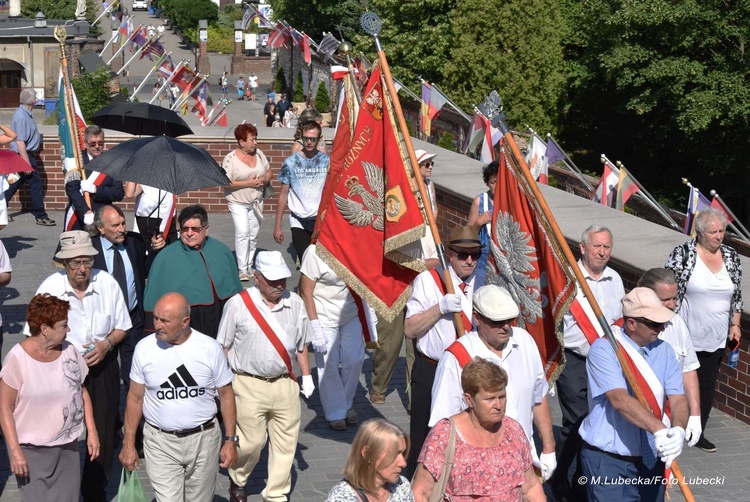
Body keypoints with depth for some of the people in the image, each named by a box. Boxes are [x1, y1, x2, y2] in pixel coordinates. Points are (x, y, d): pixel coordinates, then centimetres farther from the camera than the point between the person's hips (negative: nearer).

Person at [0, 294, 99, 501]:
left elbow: (82, 392, 11)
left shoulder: (69, 351, -1)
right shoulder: (18, 359, -15)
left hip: (68, 446, 5)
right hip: (32, 451, -4)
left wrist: (91, 432, 7)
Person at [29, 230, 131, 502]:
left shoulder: (107, 284, -7)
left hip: (102, 366, 2)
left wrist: (106, 344, -13)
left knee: (103, 433, 8)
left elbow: (122, 327, 6)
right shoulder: (50, 288, -13)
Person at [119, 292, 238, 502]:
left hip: (203, 439, 1)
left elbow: (226, 395, 2)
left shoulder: (210, 348, -7)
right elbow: (135, 398, 3)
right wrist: (128, 444, 3)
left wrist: (230, 440, -1)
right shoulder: (144, 348, -5)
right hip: (160, 442, 0)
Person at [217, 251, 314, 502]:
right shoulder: (238, 304, -7)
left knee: (285, 442, 5)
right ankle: (237, 481, 28)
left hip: (285, 384, 4)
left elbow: (301, 344, 16)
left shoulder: (295, 303, 5)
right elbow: (223, 347, -1)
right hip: (249, 386, -4)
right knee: (251, 442, -1)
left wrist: (306, 375, 13)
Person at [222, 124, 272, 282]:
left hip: (256, 202, 6)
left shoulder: (259, 154, 4)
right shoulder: (230, 158, -13)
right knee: (243, 232, -16)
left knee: (253, 234, 11)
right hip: (238, 202, -6)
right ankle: (242, 269, -13)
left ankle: (249, 265, 24)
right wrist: (247, 183, -22)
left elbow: (268, 171, 15)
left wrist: (265, 179, -8)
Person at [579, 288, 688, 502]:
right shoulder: (603, 350, -14)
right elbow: (620, 399, -26)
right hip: (607, 461, -5)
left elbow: (678, 398, -5)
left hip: (651, 459, 6)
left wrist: (678, 430, -28)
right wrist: (659, 430, -38)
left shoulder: (663, 351, 4)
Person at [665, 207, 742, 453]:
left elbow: (737, 296, 14)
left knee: (707, 385, 11)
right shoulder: (682, 254, -10)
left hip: (716, 339, 4)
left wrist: (735, 325, 8)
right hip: (684, 337, -4)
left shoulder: (731, 257, 5)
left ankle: (698, 432, 25)